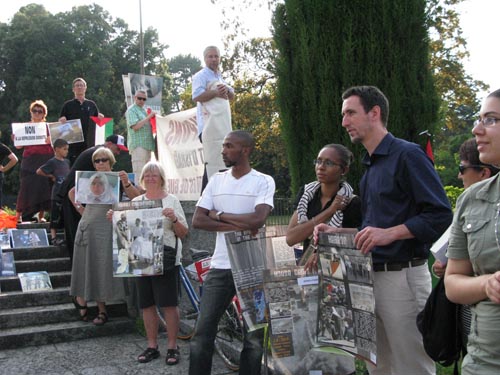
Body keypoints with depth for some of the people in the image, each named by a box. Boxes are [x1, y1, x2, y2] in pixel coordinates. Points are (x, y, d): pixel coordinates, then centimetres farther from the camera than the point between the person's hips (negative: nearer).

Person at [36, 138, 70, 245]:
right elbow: (39, 171, -9)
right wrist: (51, 176, -3)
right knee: (55, 217, 0)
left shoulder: (67, 161, 10)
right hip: (57, 194, -6)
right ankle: (53, 238, 6)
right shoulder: (52, 162, -9)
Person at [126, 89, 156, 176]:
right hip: (138, 145, -9)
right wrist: (149, 117, -15)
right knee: (139, 172, -13)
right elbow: (135, 126, -17)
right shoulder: (131, 110, -4)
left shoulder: (144, 110, 22)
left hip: (147, 145, 9)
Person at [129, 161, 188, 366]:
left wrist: (174, 219, -19)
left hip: (166, 259, -4)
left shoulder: (171, 200, 0)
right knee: (147, 305, 8)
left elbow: (183, 233, 0)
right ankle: (152, 346, 20)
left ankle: (172, 346, 10)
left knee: (169, 304, -2)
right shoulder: (136, 201, 11)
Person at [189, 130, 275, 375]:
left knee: (254, 337, 6)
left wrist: (220, 215, -7)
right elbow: (197, 221, 1)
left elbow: (258, 220, -18)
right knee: (202, 334, 3)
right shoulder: (216, 180, 10)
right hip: (219, 267, 3)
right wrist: (237, 225, -11)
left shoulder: (263, 181, -2)